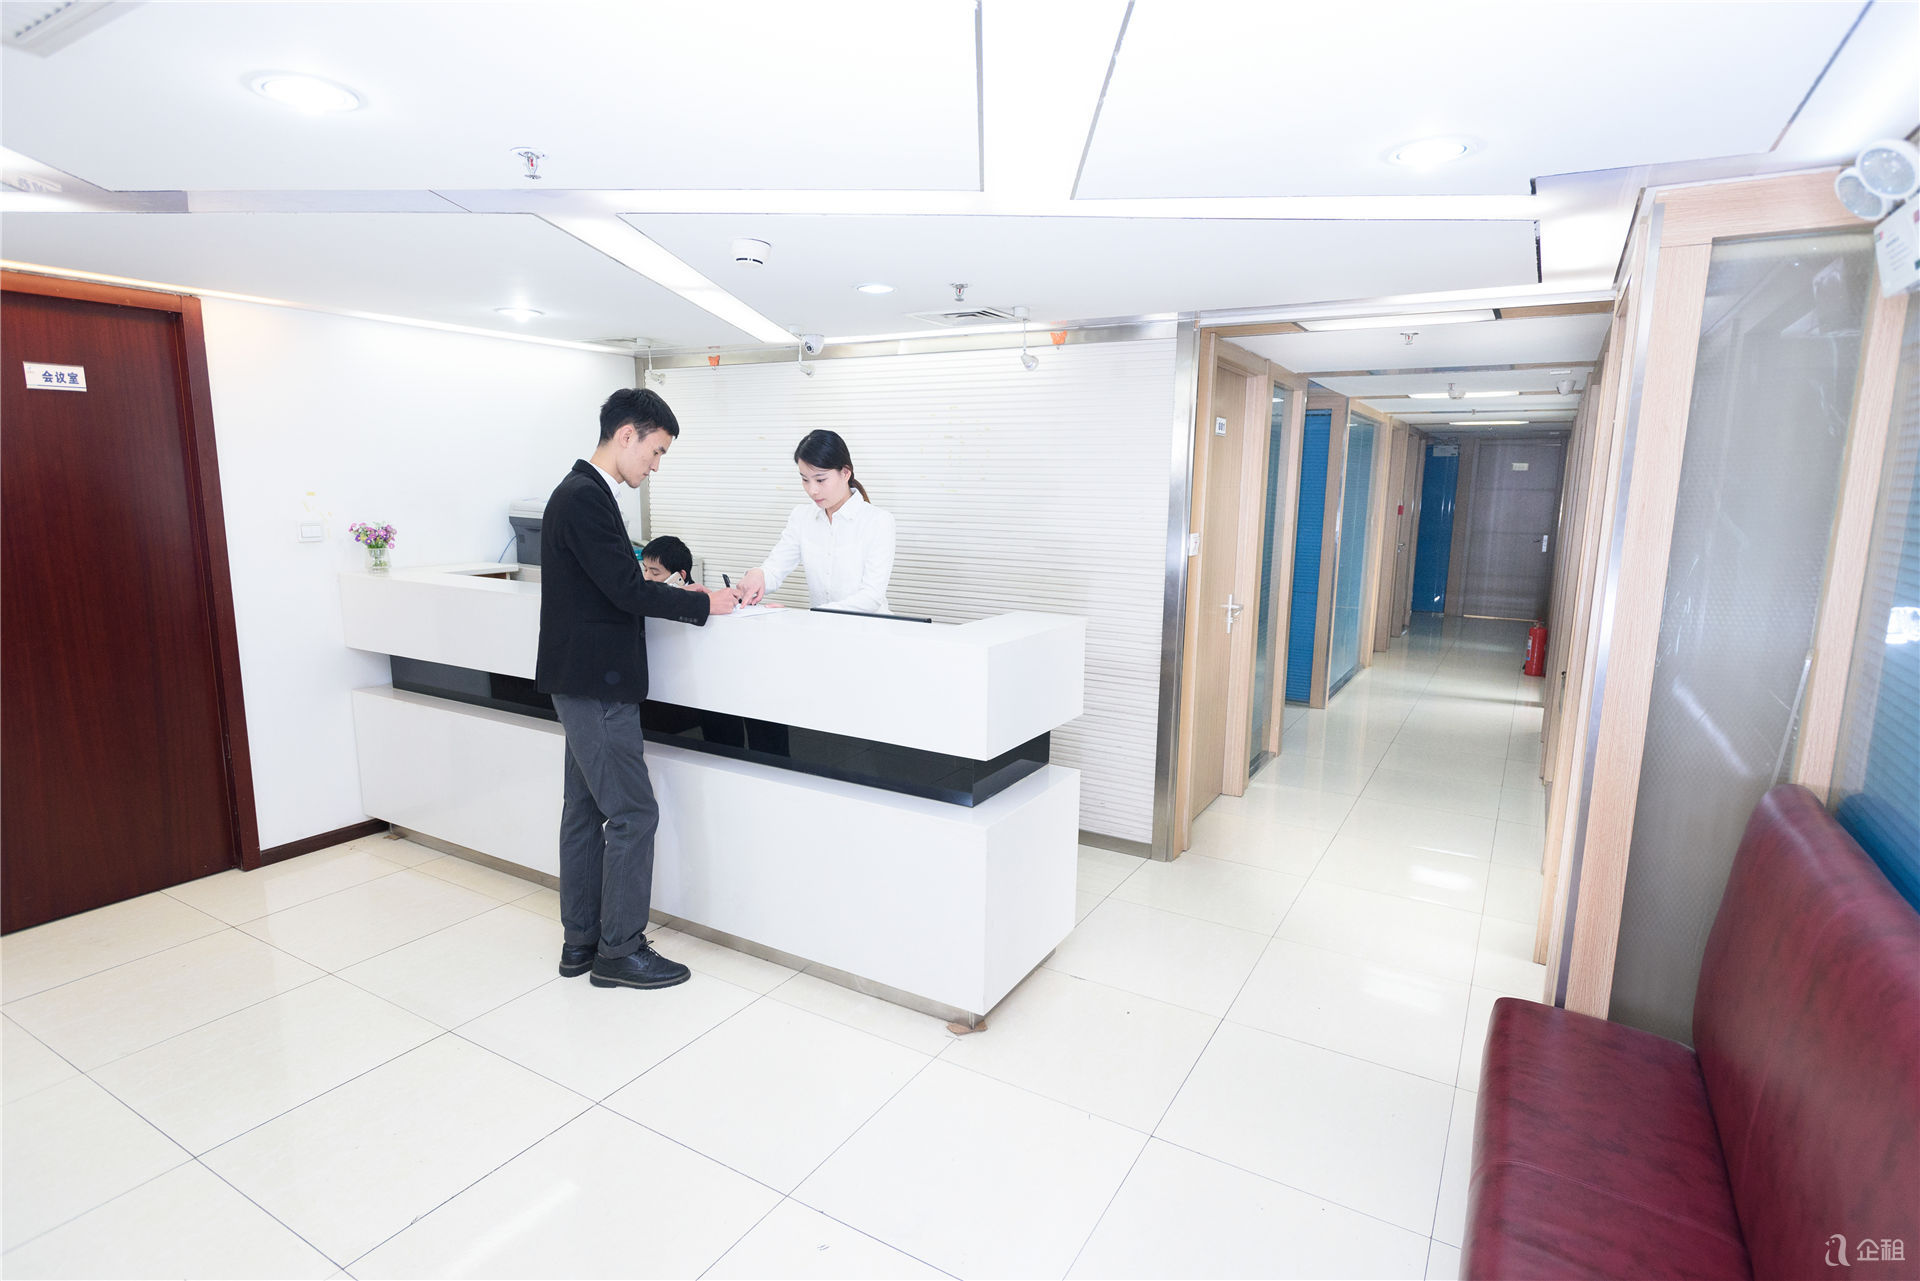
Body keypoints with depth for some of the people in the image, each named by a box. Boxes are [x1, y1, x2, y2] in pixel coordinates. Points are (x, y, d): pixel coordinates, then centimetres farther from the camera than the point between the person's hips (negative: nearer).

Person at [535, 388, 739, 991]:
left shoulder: (584, 493, 13)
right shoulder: (584, 498, -18)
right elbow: (625, 590, -21)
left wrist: (676, 595, 9)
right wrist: (703, 603, -12)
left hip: (586, 684, 11)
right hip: (596, 685, -11)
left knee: (586, 809, 15)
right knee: (634, 813, -3)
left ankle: (581, 941, 26)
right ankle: (620, 949, 10)